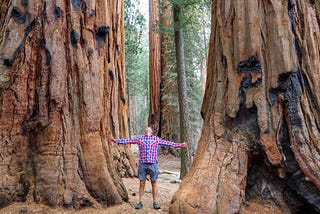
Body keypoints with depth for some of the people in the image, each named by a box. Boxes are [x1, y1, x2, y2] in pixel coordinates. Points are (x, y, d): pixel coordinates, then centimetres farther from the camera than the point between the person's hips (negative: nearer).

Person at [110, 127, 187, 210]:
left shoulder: (157, 139, 8)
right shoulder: (139, 138, 9)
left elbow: (168, 143, 8)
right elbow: (127, 141, 10)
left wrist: (179, 145, 4)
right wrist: (116, 141, 7)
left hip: (153, 164, 0)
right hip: (142, 164, 0)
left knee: (154, 184, 5)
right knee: (142, 183, 4)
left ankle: (155, 203, 14)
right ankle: (140, 202, 14)